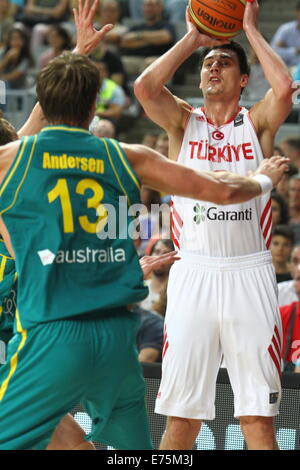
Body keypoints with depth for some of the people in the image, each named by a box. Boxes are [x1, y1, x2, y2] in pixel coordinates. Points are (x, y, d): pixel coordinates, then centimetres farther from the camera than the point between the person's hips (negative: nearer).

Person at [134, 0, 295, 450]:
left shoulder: (257, 122, 9)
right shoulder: (184, 121, 11)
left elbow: (284, 88, -12)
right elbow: (144, 87, -8)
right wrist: (193, 38, 2)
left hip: (250, 273, -1)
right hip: (194, 273, 1)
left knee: (258, 414, -1)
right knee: (182, 412, 1)